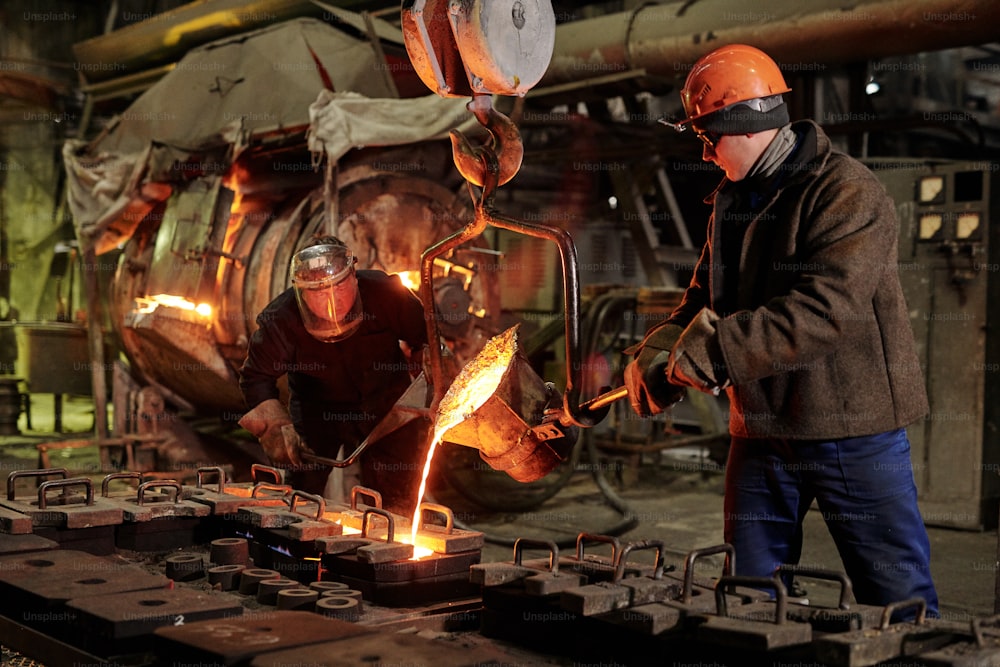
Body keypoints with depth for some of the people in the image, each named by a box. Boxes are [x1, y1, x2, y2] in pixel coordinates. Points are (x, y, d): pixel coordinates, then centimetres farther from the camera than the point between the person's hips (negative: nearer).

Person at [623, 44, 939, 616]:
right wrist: (661, 350, -6)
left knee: (897, 599, 1)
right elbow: (705, 298, 14)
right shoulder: (734, 200, 12)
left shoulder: (848, 193, -15)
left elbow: (826, 308, -27)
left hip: (852, 428, -7)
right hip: (762, 429, 7)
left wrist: (716, 349, -28)